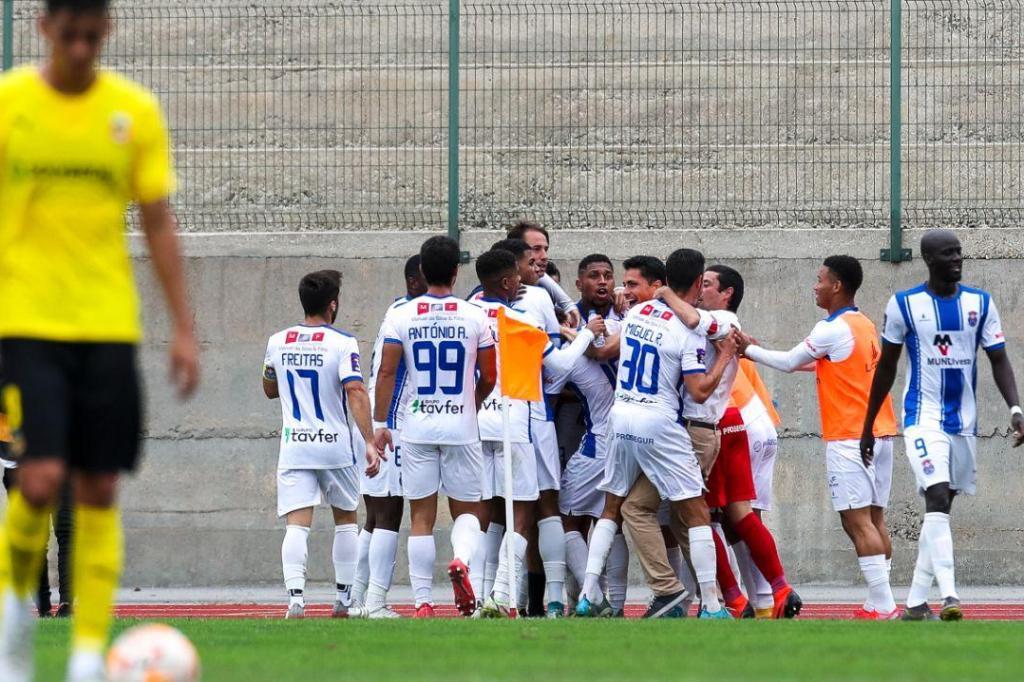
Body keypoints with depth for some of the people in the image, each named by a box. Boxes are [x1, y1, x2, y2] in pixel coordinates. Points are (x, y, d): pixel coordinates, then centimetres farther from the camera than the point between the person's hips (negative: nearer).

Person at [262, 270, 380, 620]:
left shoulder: (278, 342, 4)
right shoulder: (342, 343, -8)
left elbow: (270, 390, 20)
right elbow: (355, 392, -19)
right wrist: (369, 442, -21)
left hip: (293, 445, 2)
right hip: (336, 445, -2)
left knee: (297, 525, -5)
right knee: (345, 519, 18)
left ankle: (295, 597, -24)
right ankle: (343, 599, 20)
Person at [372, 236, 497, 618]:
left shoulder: (401, 317, -2)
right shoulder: (475, 317, -2)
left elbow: (386, 373, -4)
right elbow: (489, 378, 4)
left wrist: (379, 424, 1)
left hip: (418, 429, 0)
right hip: (462, 427, 0)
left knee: (421, 518, 5)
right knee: (466, 510, 12)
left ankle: (423, 603, 0)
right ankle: (461, 559, -20)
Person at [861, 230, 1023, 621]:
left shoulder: (980, 304, 3)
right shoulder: (904, 305, -4)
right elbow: (886, 368, 5)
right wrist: (867, 427, 9)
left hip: (964, 421, 4)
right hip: (923, 417, -4)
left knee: (940, 508, 9)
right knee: (937, 498, -21)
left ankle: (916, 603, 17)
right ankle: (948, 596, -30)